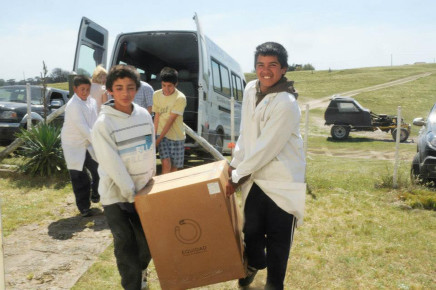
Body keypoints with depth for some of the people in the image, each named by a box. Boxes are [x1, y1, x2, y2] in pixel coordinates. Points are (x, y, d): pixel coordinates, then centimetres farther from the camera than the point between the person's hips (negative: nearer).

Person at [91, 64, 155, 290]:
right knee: (125, 246, 2)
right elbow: (112, 164, -17)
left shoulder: (144, 115, 0)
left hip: (142, 191, 5)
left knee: (146, 241, 15)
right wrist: (130, 194, -15)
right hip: (116, 194, -5)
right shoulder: (103, 123, -16)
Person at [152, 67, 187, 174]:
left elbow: (171, 120, -16)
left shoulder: (180, 98, -14)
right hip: (161, 134, 2)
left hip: (176, 137, -1)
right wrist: (154, 135, -10)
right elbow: (157, 117, 1)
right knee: (166, 164, -13)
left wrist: (158, 139, -17)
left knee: (174, 167, 6)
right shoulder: (156, 95, -1)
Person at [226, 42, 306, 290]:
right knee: (251, 231, 18)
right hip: (255, 177, 6)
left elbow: (266, 148, -21)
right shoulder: (251, 89, 1)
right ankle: (254, 263, 49)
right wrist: (235, 164, 8)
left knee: (278, 239, 7)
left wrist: (237, 176, -14)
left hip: (283, 183, -6)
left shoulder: (286, 103, -22)